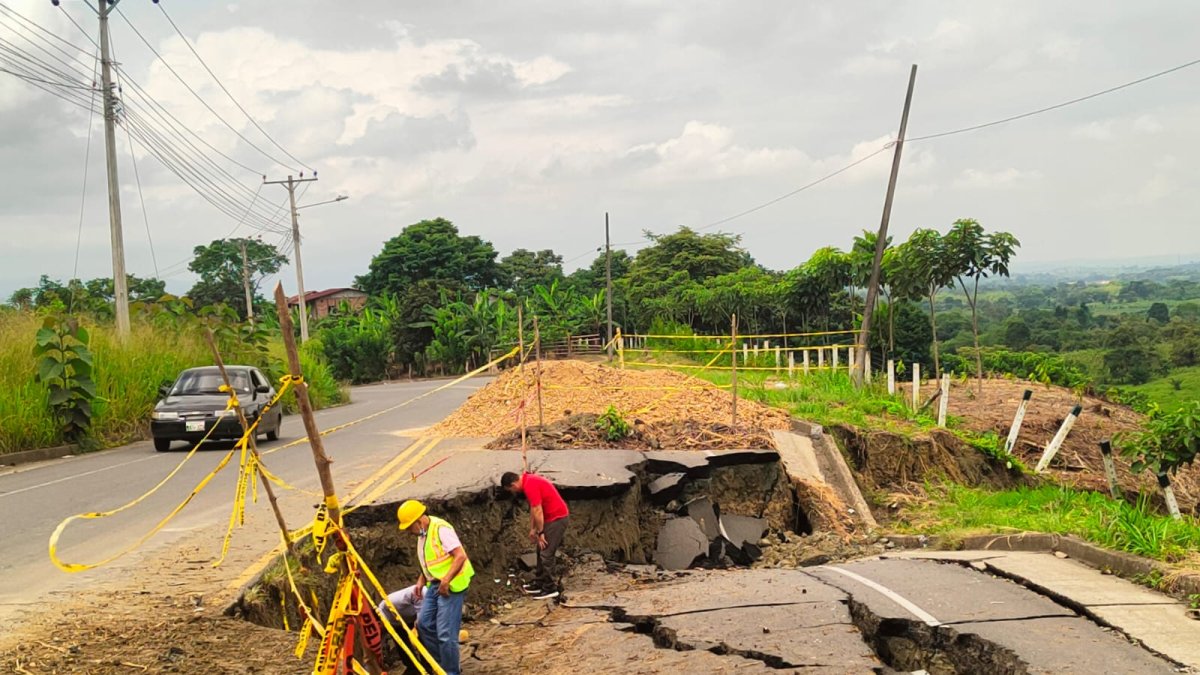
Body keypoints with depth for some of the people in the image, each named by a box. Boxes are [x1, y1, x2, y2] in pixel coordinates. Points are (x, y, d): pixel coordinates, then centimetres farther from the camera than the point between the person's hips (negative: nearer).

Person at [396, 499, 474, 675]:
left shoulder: (441, 529, -18)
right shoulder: (422, 533, 10)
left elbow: (461, 556, -23)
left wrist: (446, 580, -26)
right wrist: (421, 581, 12)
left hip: (450, 586, -9)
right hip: (434, 585, 9)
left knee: (445, 633, -8)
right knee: (424, 624, 9)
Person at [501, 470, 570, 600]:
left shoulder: (530, 486, -23)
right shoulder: (528, 481, 10)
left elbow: (538, 511, -22)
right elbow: (533, 508, 17)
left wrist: (540, 533, -14)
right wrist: (532, 529, 19)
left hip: (557, 518, -10)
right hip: (552, 517, 10)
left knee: (546, 554, -4)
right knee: (541, 552, 16)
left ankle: (552, 588, 4)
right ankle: (540, 583, 25)